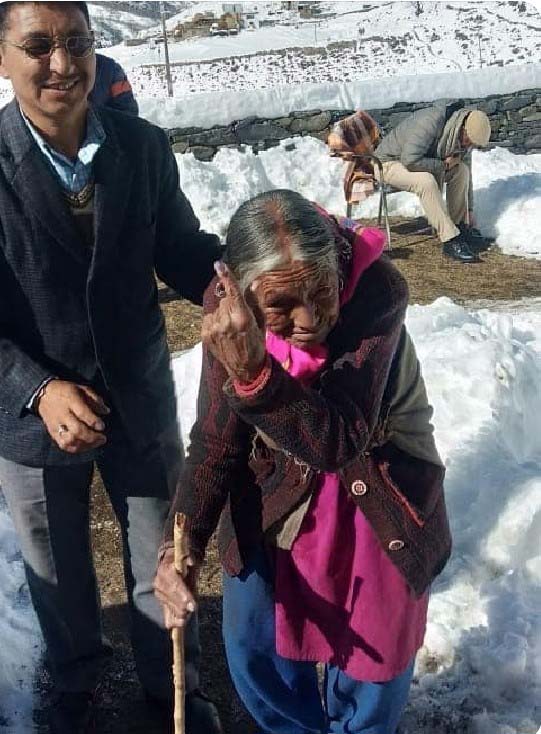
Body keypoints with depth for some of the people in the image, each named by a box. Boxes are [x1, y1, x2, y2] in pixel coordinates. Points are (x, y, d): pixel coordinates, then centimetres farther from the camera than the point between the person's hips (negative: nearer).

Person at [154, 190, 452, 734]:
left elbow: (339, 440, -35)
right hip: (274, 498, 2)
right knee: (254, 650, 15)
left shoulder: (376, 290, -31)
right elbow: (216, 440, -14)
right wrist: (182, 542, -27)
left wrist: (254, 375, -50)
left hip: (378, 500, -2)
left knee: (374, 651, 15)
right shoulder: (229, 309, -22)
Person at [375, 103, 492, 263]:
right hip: (391, 163, -8)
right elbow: (410, 161, -37)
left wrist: (469, 210, 8)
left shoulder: (465, 137, -4)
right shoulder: (430, 122, -31)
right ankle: (451, 241, -31)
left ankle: (461, 229, -4)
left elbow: (467, 176, 8)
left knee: (462, 170, -12)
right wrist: (444, 164, -26)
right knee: (426, 181, -35)